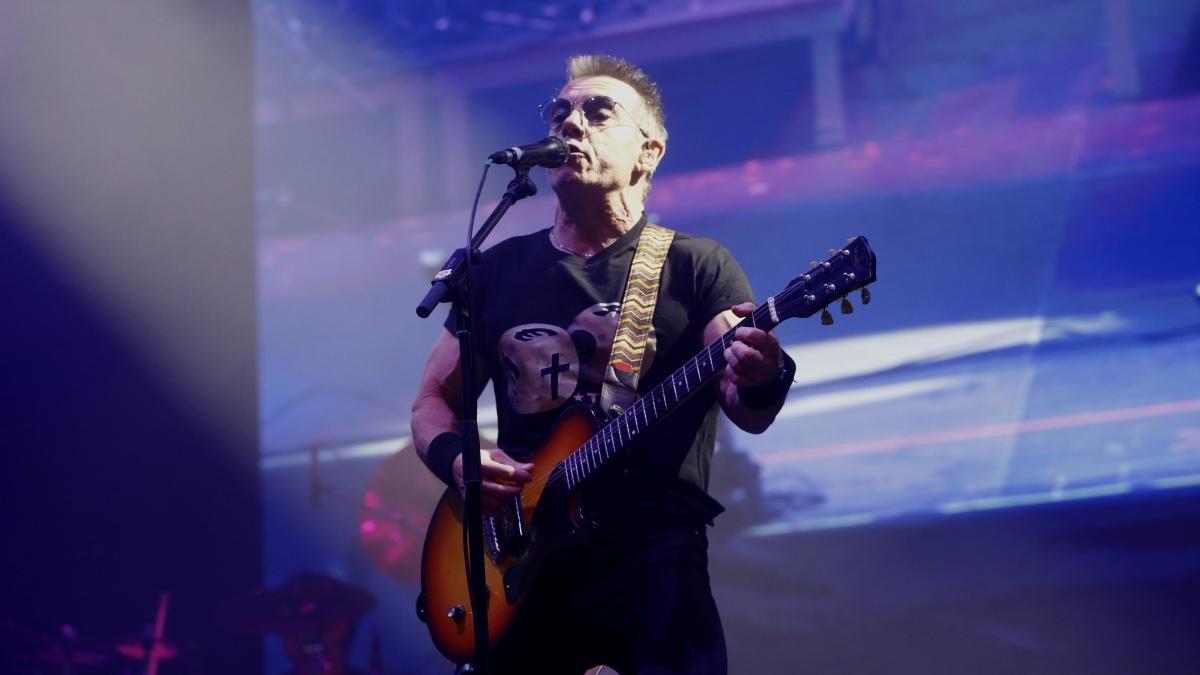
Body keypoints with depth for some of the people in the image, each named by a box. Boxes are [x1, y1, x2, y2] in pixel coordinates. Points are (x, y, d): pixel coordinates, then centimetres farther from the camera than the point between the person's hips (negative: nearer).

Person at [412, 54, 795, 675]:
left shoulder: (696, 266, 4)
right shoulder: (500, 269, 15)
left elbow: (746, 411, -7)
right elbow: (433, 401, 18)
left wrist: (759, 381, -31)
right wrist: (458, 459, -4)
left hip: (653, 552, -4)